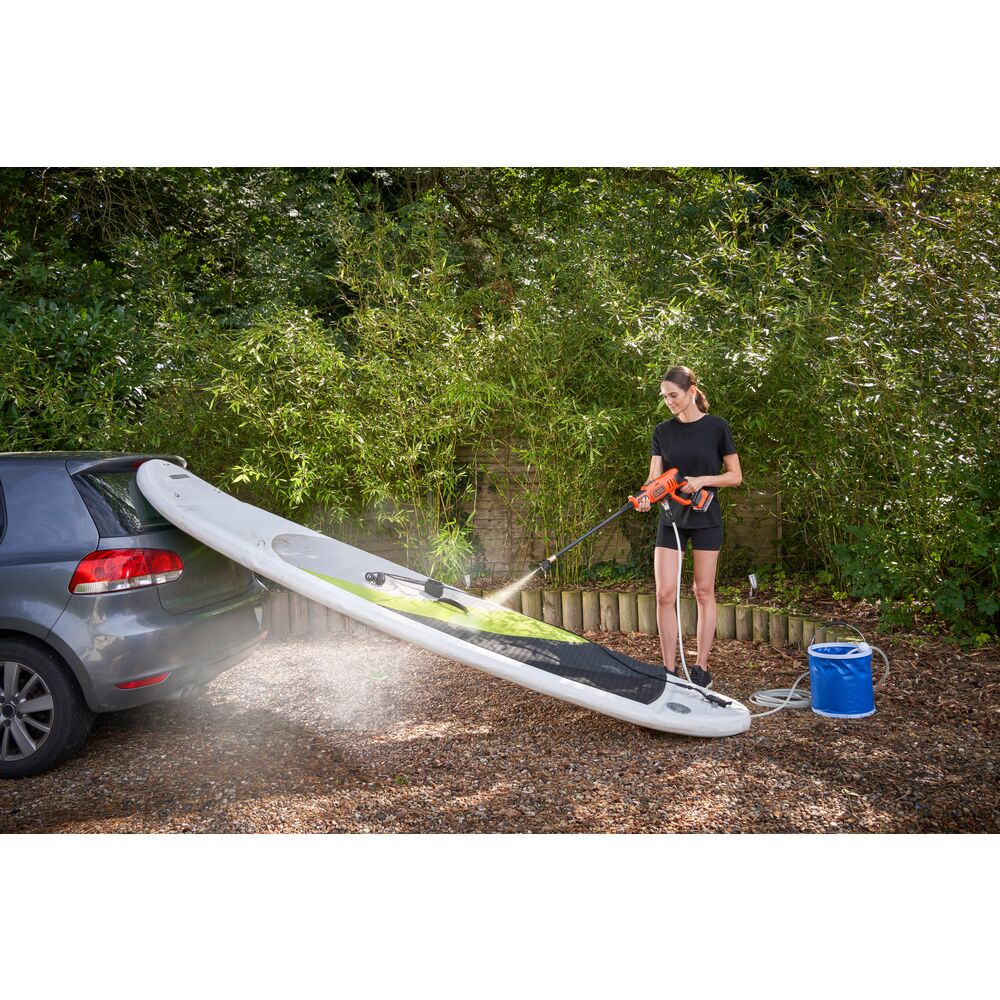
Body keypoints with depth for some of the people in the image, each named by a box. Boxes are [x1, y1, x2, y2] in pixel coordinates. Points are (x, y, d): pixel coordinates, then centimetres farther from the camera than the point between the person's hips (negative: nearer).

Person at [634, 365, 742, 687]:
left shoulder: (716, 428, -4)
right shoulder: (663, 431, 5)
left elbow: (735, 476, -1)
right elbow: (654, 477, 0)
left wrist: (703, 480, -18)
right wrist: (646, 495, -22)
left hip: (705, 518, -3)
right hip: (671, 517, 3)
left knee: (704, 592, 4)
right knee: (664, 594, -3)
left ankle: (702, 667, 14)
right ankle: (669, 669, 7)